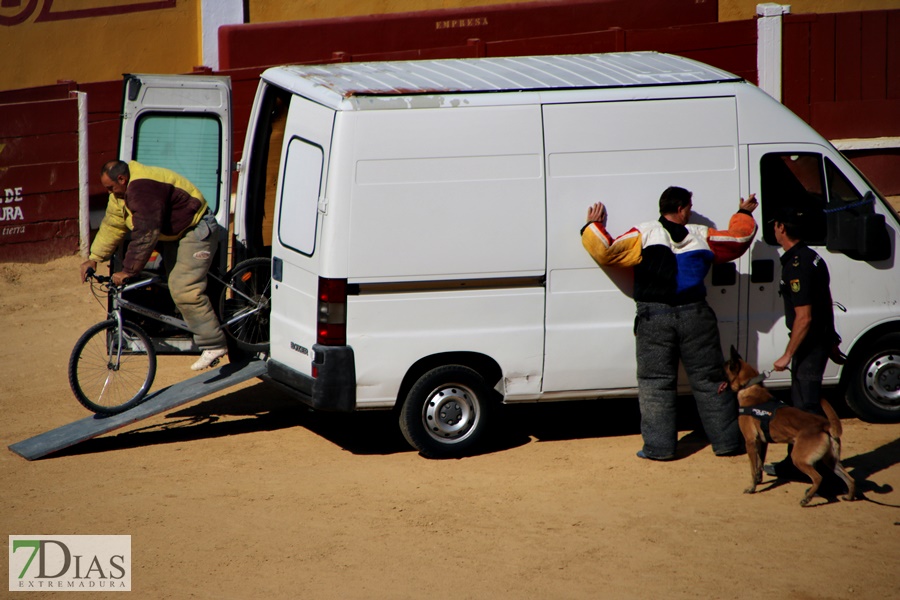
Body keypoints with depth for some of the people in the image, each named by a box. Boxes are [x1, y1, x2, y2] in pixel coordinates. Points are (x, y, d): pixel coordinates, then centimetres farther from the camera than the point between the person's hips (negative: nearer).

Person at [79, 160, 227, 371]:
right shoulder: (124, 189, 4)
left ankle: (213, 345, -16)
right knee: (177, 287, 10)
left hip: (197, 231, -11)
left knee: (185, 290, -18)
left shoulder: (144, 188, -30)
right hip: (176, 234, 11)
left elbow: (145, 235, -32)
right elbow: (112, 225, 8)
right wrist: (94, 258, 2)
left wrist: (128, 271, -29)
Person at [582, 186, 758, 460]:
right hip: (695, 315, 2)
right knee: (710, 380, 9)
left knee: (655, 383, 2)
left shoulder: (644, 235, -1)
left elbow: (606, 252, -6)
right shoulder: (702, 236, 7)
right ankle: (727, 441, 13)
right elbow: (740, 238, 16)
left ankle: (659, 446, -3)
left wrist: (593, 227, 12)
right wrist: (745, 214, 35)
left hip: (655, 318, -2)